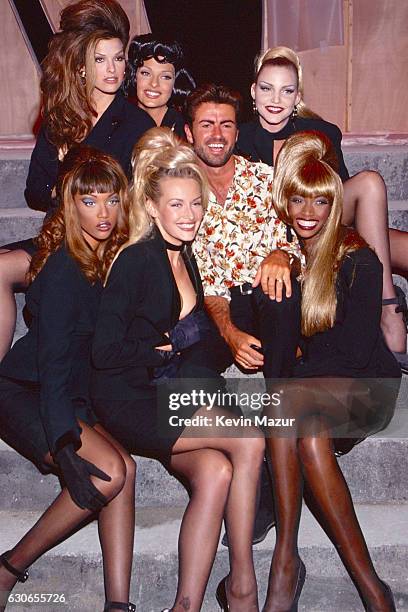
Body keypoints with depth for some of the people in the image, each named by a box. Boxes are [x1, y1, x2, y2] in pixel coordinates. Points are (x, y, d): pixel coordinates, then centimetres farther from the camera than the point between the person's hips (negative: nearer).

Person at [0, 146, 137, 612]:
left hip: (72, 397, 7)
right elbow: (52, 360, -23)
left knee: (122, 469, -16)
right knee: (109, 470, -24)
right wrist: (66, 448, -29)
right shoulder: (62, 267, -18)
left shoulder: (109, 256, 5)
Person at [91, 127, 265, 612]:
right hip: (128, 403, -6)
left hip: (168, 398, 6)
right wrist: (172, 344, -6)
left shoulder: (187, 260, 15)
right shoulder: (136, 260, -9)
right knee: (248, 440, -19)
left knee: (215, 472, -22)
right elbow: (105, 352, -13)